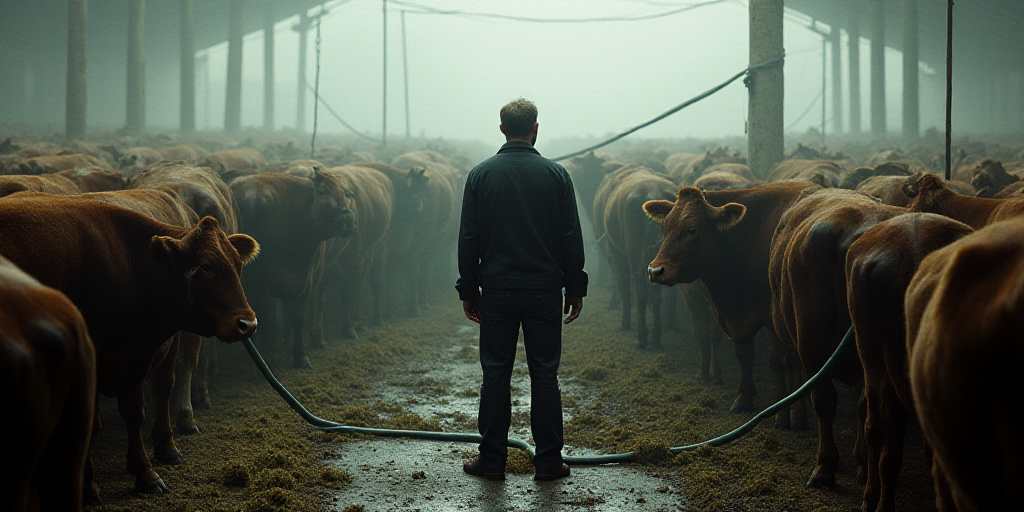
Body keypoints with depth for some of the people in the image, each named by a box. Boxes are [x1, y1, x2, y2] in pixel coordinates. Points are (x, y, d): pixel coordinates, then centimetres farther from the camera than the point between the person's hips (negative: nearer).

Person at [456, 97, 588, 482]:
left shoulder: (481, 174, 0)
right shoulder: (555, 175, -1)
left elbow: (468, 238, 1)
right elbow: (572, 237, 0)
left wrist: (468, 290, 7)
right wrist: (575, 288, 8)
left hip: (496, 291, 0)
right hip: (545, 290, 0)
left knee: (495, 372, 6)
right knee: (544, 373, 5)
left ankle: (492, 458, 9)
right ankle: (548, 460, 8)